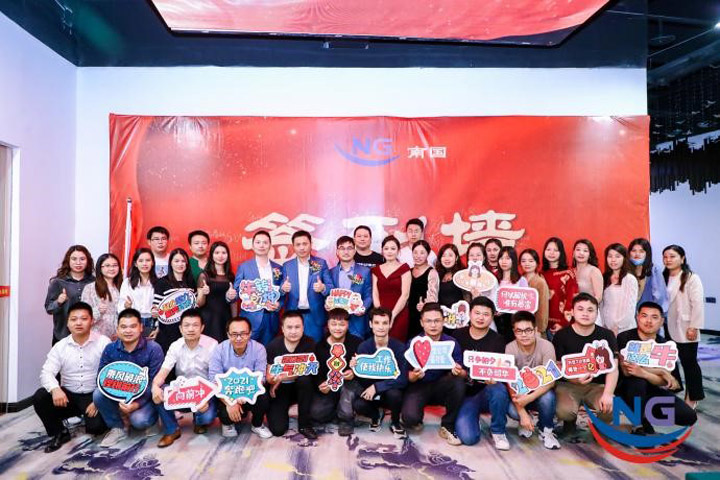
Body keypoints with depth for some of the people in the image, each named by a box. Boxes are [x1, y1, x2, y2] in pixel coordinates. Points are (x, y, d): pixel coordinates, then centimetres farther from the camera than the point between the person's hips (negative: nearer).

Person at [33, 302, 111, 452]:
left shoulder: (103, 342, -10)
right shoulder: (60, 346, 0)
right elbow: (46, 372, -7)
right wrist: (55, 389, -29)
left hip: (94, 396, -4)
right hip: (68, 395, 4)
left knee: (96, 426, -25)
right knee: (39, 397, -21)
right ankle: (59, 433, 2)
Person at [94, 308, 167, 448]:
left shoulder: (153, 349, -18)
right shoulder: (110, 349, -6)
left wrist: (137, 404, -31)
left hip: (145, 398, -4)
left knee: (138, 420, -31)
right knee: (98, 394, -22)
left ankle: (148, 416, 7)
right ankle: (117, 428, 0)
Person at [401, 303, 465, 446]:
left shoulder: (451, 342, -10)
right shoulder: (413, 343, -13)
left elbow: (463, 373, -12)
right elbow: (407, 376, -11)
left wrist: (459, 372, -36)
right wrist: (414, 375, -34)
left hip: (442, 387, 2)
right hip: (419, 386, -2)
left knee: (458, 382, -31)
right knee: (410, 418, -29)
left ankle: (447, 426, -8)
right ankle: (416, 419, 13)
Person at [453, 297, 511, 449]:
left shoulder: (497, 340, -3)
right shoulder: (458, 335, 2)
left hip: (486, 392, 0)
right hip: (465, 394, 0)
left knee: (499, 389, -36)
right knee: (468, 438, -21)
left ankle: (498, 431, -7)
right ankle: (473, 415, 16)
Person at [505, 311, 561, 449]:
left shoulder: (546, 346, -20)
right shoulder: (510, 349, -18)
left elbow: (550, 380, -25)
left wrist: (529, 398, -40)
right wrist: (523, 414, -30)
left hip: (540, 392, 0)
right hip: (520, 393, 0)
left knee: (547, 397, -34)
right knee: (512, 410, -30)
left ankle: (545, 430, -4)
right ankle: (525, 422, 8)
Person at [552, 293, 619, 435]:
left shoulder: (607, 335, 1)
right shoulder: (561, 335, -3)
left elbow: (613, 368, -7)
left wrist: (608, 393, -23)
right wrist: (575, 379, -24)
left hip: (597, 385, 2)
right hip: (568, 385, -1)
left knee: (610, 410, -29)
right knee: (564, 411, -32)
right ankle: (570, 420, 10)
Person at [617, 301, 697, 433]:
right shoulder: (625, 338, -16)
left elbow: (662, 381, -12)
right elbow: (627, 370, -24)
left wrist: (643, 373, -33)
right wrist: (662, 371, -18)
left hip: (651, 390, 4)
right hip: (628, 387, -4)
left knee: (689, 416, -10)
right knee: (638, 381, -36)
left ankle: (647, 414, 12)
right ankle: (643, 426, -17)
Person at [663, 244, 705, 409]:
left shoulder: (692, 278, -8)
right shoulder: (663, 278, 12)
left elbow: (698, 304, -13)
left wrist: (694, 327, -16)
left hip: (685, 329, -6)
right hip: (667, 328, 6)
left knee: (689, 363, 6)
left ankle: (693, 397, 20)